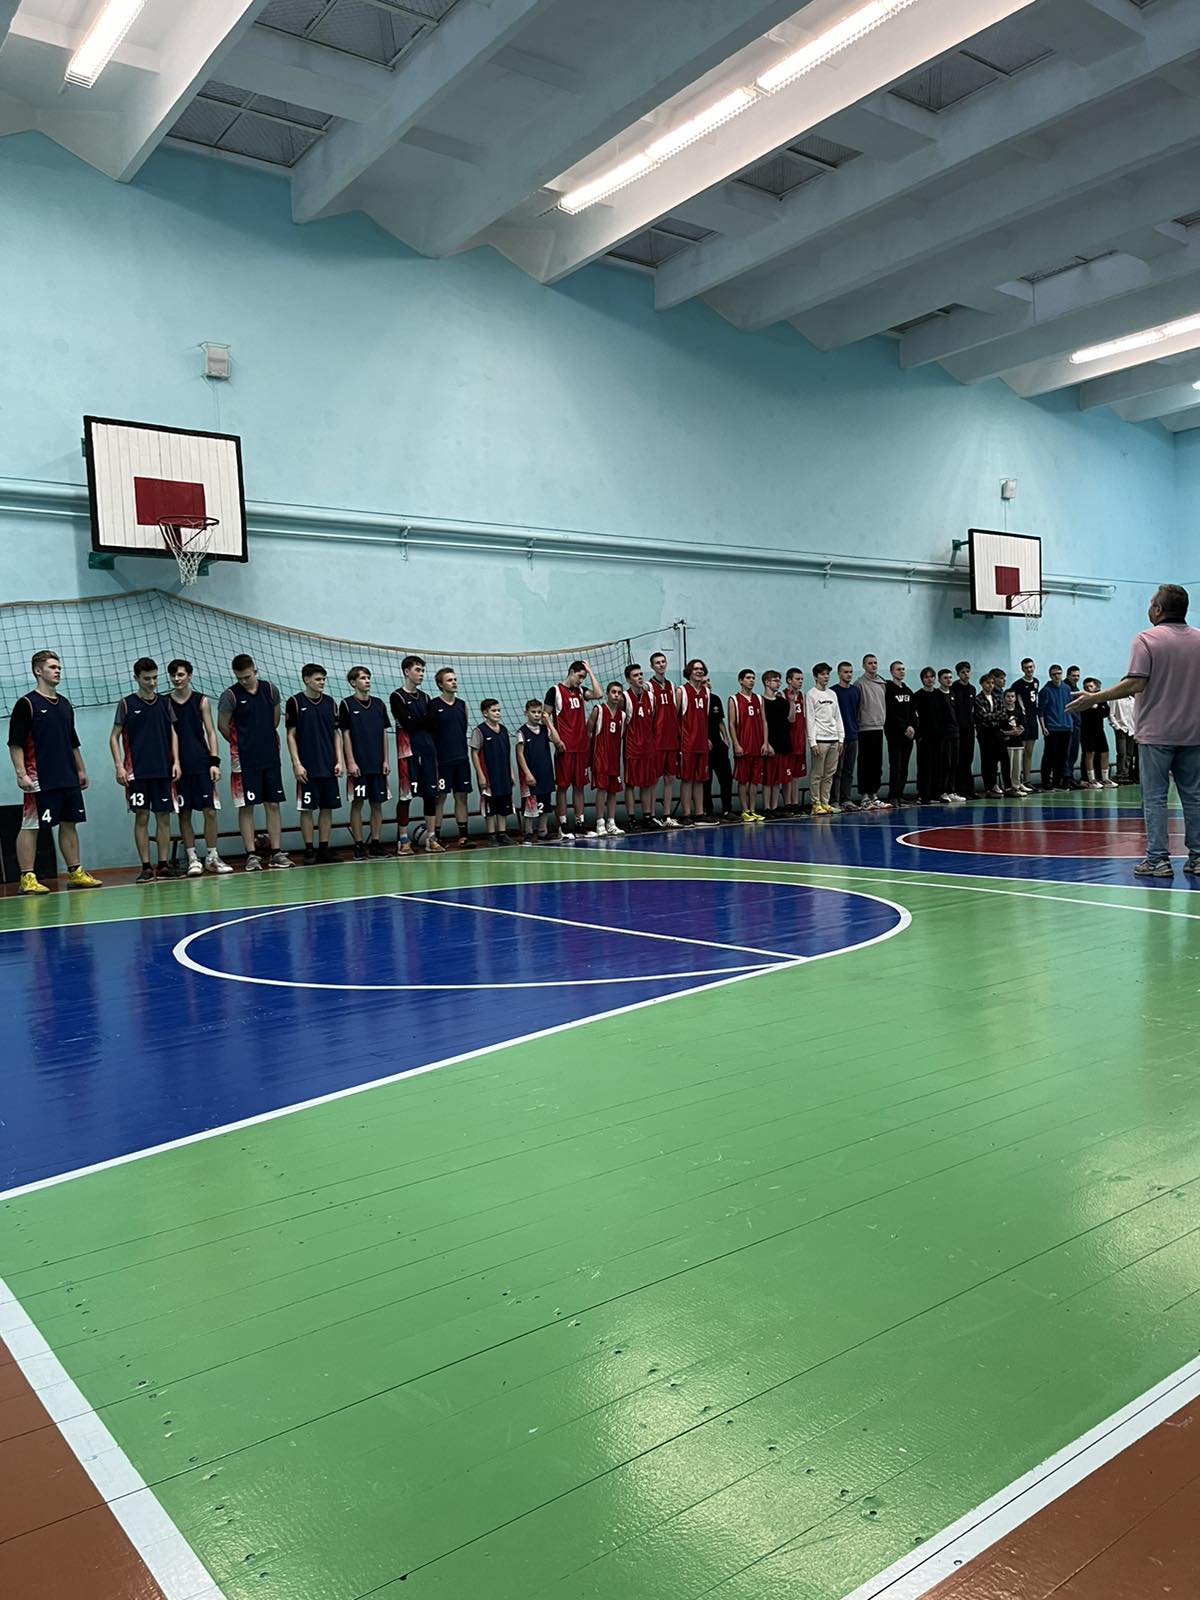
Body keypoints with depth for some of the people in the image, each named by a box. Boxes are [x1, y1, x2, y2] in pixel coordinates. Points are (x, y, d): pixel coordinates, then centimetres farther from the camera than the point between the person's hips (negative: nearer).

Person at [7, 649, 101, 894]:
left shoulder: (65, 704, 16)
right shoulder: (26, 704, -5)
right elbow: (15, 744, -9)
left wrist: (81, 770, 20)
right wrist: (21, 774, -17)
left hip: (68, 779, 7)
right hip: (40, 780, -7)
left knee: (69, 824, 10)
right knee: (30, 826, -4)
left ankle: (75, 872, 16)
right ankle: (27, 878, -2)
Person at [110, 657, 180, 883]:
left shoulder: (164, 703, 10)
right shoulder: (127, 703, 2)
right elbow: (114, 737, 3)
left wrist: (176, 761, 3)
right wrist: (118, 766, -6)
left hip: (163, 770, 3)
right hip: (137, 771, -3)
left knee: (163, 817, 3)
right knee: (141, 817, -2)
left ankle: (164, 865, 10)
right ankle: (146, 867, 2)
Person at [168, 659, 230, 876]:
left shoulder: (201, 701, 6)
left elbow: (210, 732, 4)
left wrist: (214, 761, -5)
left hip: (202, 764, 0)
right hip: (179, 767, 0)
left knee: (210, 811, -2)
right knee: (183, 814, 2)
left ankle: (212, 857, 8)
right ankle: (192, 858, 9)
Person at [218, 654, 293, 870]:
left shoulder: (270, 689, 4)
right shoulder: (230, 695, -6)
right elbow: (222, 726, 0)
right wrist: (240, 744, 9)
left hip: (270, 757, 4)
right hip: (245, 761, -3)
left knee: (273, 804, 5)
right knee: (247, 807, -1)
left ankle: (276, 852, 11)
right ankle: (251, 855, 4)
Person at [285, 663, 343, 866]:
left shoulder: (330, 702, 9)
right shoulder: (295, 702, -2)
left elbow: (336, 733, 11)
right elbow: (291, 735, -3)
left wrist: (339, 761, 3)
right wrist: (296, 763, -10)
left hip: (329, 767, 4)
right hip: (307, 768, -4)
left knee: (328, 808, 6)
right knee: (307, 809, -1)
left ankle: (324, 849, 14)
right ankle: (309, 850, 6)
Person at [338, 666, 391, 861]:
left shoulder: (379, 704, 11)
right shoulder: (347, 704, -1)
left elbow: (384, 733, 12)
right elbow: (345, 735, -3)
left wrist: (386, 760, 5)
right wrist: (350, 762, -10)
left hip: (378, 764, 4)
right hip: (358, 764, -4)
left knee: (377, 803, 5)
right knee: (357, 803, -1)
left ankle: (376, 843, 12)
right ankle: (358, 846, 4)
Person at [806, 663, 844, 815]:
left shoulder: (832, 694, 16)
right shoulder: (811, 694, -2)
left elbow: (838, 717, 19)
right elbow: (810, 719, -7)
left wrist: (841, 738, 12)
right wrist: (812, 742, -13)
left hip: (834, 739, 6)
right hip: (819, 739, -6)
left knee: (829, 774, 7)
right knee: (816, 774, -4)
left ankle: (825, 802, 12)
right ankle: (816, 804, 0)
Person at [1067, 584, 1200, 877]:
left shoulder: (1146, 639, -9)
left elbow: (1136, 684, -17)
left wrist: (1095, 698, -11)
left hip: (1157, 733, -5)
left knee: (1154, 798, 0)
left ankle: (1158, 859, -1)